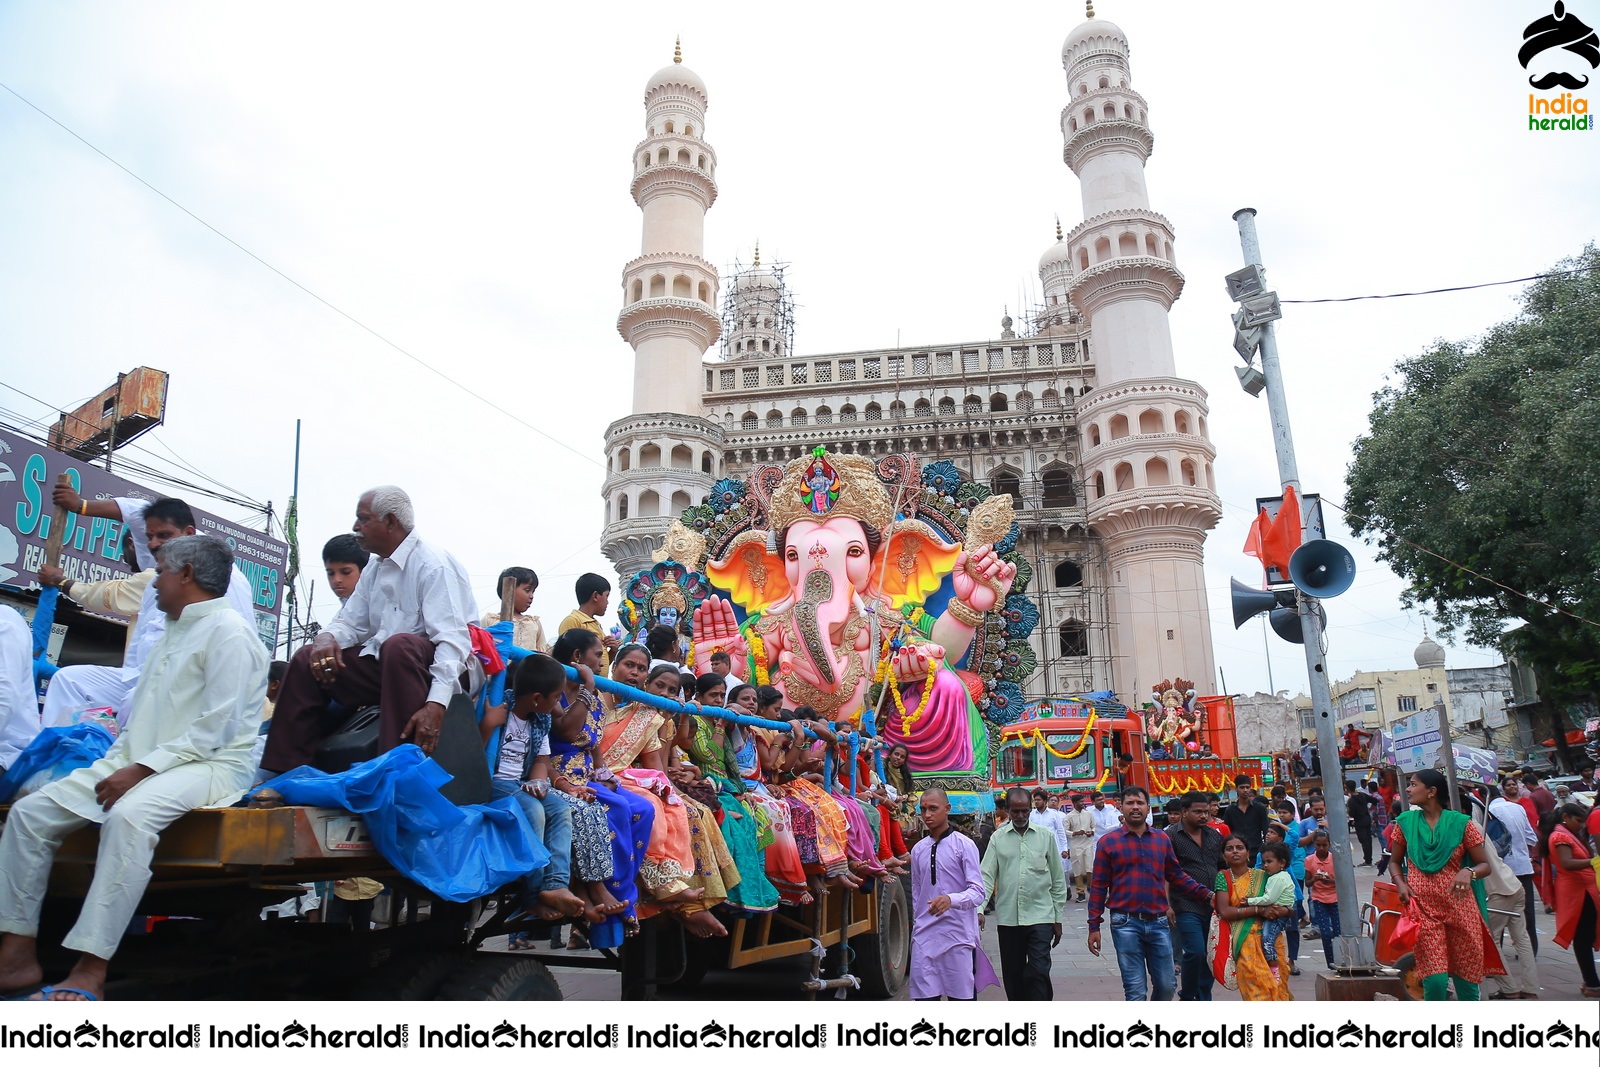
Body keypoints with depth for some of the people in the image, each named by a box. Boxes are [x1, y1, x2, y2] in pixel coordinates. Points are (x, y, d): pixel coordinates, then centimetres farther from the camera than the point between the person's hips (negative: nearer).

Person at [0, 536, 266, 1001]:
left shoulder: (229, 632, -9)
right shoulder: (173, 632, 23)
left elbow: (216, 728, -17)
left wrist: (142, 769, -18)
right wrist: (117, 761, 8)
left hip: (210, 765, -10)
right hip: (138, 761, 10)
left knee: (129, 815, -36)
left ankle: (90, 971, -34)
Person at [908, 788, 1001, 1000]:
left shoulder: (964, 845, -5)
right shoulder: (918, 849, 9)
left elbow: (978, 891, -12)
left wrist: (950, 899, -29)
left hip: (958, 933, -4)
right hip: (925, 935, 4)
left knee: (962, 996, 3)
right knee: (924, 996, 4)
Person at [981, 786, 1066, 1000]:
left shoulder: (1046, 836, 3)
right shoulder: (998, 838, 3)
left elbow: (1058, 880, 8)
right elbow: (987, 876, -2)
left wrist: (1058, 919, 7)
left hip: (1040, 916, -1)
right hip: (1007, 918, 1)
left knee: (1038, 973, -9)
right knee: (1012, 975, 10)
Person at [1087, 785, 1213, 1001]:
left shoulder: (1162, 840, 9)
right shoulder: (1108, 842, -1)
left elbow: (1177, 876, 16)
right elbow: (1099, 886, 1)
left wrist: (1207, 895, 4)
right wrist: (1094, 926, -2)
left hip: (1158, 922, 3)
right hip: (1126, 924, -3)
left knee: (1165, 986, 11)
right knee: (1135, 990, 1)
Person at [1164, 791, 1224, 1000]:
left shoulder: (1214, 835, 13)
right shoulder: (1171, 836, -6)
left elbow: (1222, 867, 22)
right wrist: (1167, 905, -17)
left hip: (1213, 906, 6)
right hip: (1187, 907, -6)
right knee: (1195, 953, -12)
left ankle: (1204, 998, 22)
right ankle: (1187, 997, 8)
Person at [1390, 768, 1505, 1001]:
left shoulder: (1461, 823, 0)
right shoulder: (1405, 822, 5)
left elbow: (1485, 865, 4)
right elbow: (1396, 862, 14)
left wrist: (1469, 872, -17)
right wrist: (1400, 883, -5)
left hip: (1459, 907, 0)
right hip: (1423, 909, 0)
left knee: (1466, 980, 6)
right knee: (1435, 980, -7)